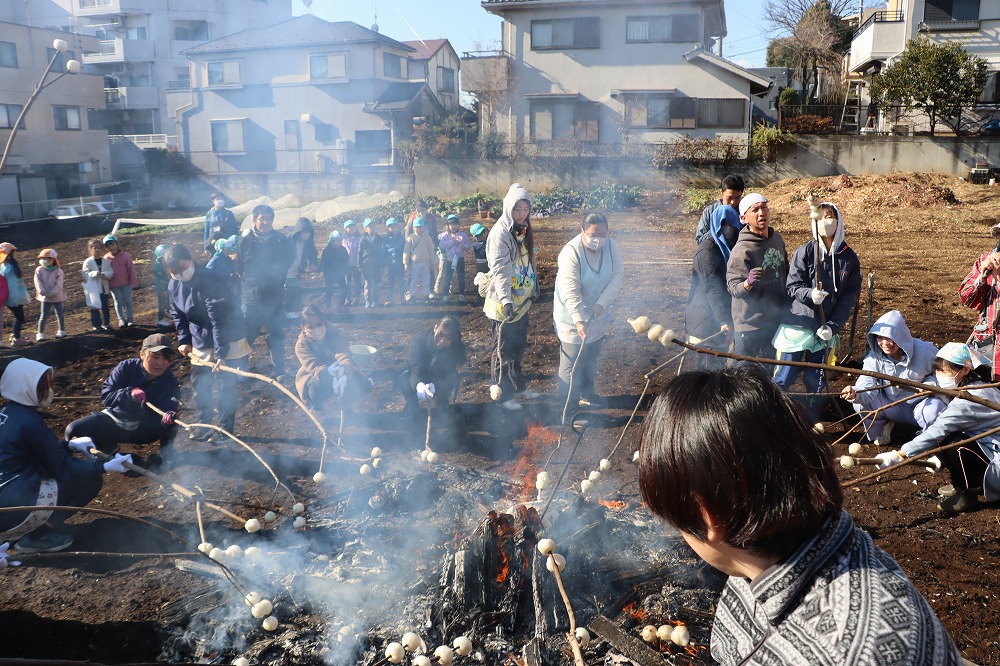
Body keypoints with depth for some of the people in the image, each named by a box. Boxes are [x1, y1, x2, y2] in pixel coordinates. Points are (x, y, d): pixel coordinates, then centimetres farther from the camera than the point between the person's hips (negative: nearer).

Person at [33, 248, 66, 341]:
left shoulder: (58, 271, -6)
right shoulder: (39, 270, -2)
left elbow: (59, 284, -11)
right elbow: (38, 283, -8)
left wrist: (52, 293, -22)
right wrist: (44, 293, -19)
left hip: (57, 296, 0)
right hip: (45, 298, 0)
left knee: (59, 314, 11)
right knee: (44, 315, 1)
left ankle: (62, 331, 24)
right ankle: (40, 333, 5)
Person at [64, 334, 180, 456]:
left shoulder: (170, 382, -16)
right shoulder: (126, 367, -15)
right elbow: (105, 395, -19)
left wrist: (169, 417, -53)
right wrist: (129, 392, -39)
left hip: (142, 430, -1)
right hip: (115, 417, 2)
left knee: (170, 424, -32)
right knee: (73, 430, -18)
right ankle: (108, 448, 6)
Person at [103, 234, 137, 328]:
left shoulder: (125, 256, -5)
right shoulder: (106, 258, -2)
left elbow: (131, 269, -3)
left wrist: (133, 282, -5)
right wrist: (106, 285, 2)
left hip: (126, 284, -1)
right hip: (114, 286, 1)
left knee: (128, 302, 7)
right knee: (118, 302, 7)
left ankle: (130, 319, 19)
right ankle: (121, 320, 15)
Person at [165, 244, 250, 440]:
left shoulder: (209, 281, -27)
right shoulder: (174, 286, -3)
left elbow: (219, 320, -30)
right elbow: (179, 315, 12)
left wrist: (221, 353, -32)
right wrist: (183, 340, 2)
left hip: (228, 343, -7)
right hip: (200, 345, 7)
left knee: (225, 387, -1)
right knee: (199, 386, 11)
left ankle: (226, 429, 13)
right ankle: (204, 426, 27)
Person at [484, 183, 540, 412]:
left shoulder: (524, 232, 9)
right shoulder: (500, 233, -19)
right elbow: (500, 270, -28)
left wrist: (533, 290, 20)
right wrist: (505, 300, -37)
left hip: (522, 301, 8)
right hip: (505, 302, -8)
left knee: (519, 347, 19)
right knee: (504, 350, 3)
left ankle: (518, 386, 34)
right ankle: (503, 394, 14)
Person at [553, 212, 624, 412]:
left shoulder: (611, 246, -10)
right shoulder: (570, 253, -27)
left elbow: (618, 276, -12)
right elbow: (571, 293, -31)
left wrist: (602, 303, -24)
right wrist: (578, 321, -42)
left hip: (598, 315, 6)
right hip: (573, 317, -6)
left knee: (592, 358, 24)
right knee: (572, 364, 1)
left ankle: (586, 393, 45)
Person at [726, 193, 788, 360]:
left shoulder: (777, 238, 3)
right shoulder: (742, 250, -21)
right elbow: (733, 287, -22)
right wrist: (748, 283, -43)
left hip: (776, 318, 7)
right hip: (750, 322, -7)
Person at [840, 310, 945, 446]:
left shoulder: (925, 352, -17)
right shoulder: (874, 357, -14)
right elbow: (867, 386, -26)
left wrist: (930, 383, -23)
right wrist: (855, 393, -49)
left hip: (920, 404, -2)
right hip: (891, 406, 2)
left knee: (934, 412, -36)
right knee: (860, 404, -24)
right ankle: (882, 426, 9)